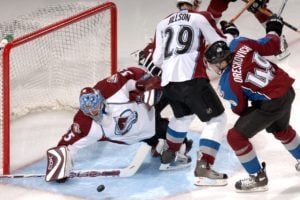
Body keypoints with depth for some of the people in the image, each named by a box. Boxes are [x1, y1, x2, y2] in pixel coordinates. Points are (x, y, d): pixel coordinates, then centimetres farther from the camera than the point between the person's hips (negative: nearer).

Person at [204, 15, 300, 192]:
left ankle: (258, 178, 8)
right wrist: (274, 30, 20)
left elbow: (240, 108, -7)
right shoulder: (241, 44, -9)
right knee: (281, 129, 36)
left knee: (236, 136, -1)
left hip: (271, 103, -8)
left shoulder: (228, 83, -20)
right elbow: (271, 46, 1)